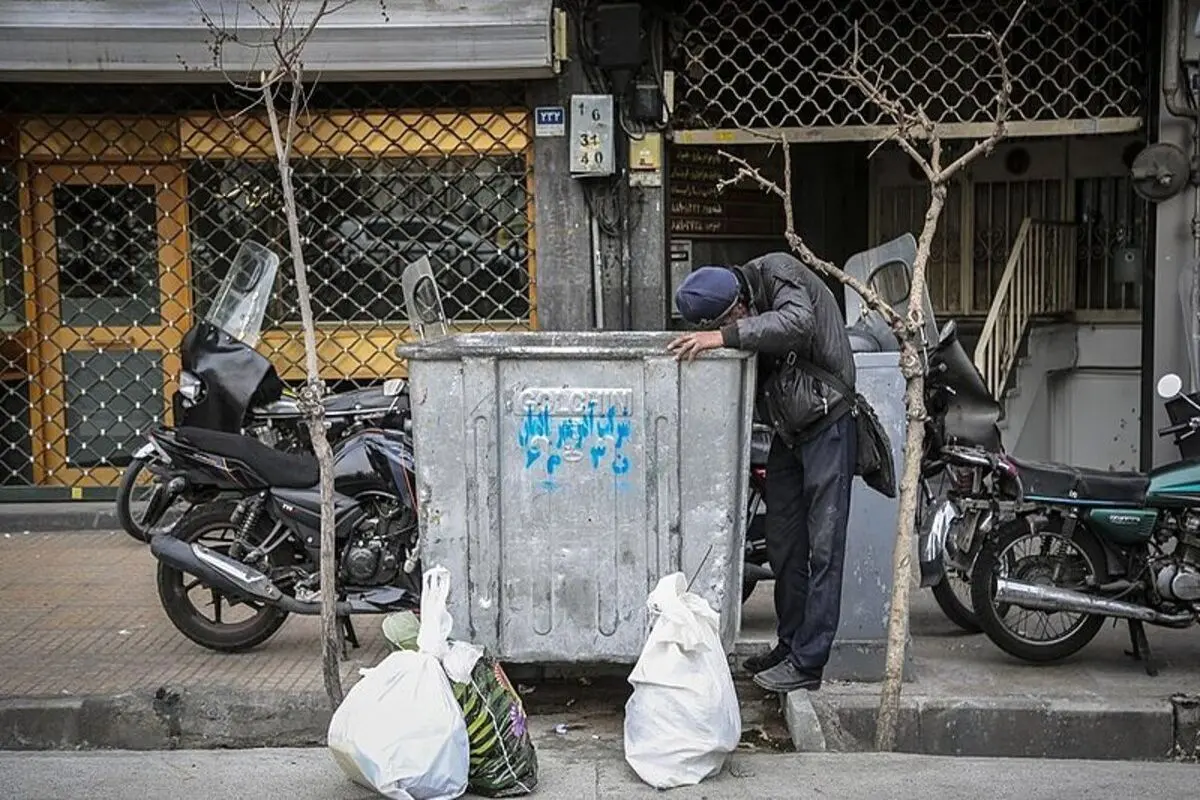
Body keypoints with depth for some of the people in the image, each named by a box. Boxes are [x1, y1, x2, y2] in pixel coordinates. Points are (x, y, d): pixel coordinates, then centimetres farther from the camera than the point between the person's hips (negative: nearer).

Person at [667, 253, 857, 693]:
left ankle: (807, 663, -4)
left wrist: (725, 336, -41)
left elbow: (797, 323, -39)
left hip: (827, 424, -8)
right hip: (788, 432, 8)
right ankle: (790, 645, 24)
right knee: (784, 545, 12)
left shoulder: (778, 273, -18)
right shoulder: (730, 314, 1)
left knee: (823, 548, -7)